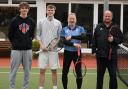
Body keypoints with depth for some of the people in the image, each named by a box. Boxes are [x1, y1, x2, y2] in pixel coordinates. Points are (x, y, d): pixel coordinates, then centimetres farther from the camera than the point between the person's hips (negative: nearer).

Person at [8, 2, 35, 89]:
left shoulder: (32, 21, 6)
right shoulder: (14, 20, -2)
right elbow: (10, 35, 4)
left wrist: (29, 41, 7)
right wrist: (15, 43, 3)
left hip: (28, 49, 3)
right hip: (16, 49, -3)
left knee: (27, 70, 8)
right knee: (14, 70, 1)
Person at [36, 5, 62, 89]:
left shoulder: (58, 23, 6)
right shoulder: (41, 22, 4)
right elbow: (38, 35, 4)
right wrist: (42, 45, -7)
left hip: (54, 49, 1)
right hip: (43, 49, -1)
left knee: (54, 70, 5)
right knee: (42, 70, 0)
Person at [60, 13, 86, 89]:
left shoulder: (80, 28, 3)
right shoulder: (64, 29, 2)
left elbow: (83, 36, -18)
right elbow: (64, 41, -11)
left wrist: (71, 37, -22)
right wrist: (74, 44, -22)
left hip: (77, 52, 0)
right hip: (67, 52, 0)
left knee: (79, 72, 1)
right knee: (65, 72, 5)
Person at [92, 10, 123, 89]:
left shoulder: (116, 27, 2)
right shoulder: (99, 27, 7)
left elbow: (121, 39, 0)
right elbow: (94, 40, 6)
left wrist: (114, 39, -17)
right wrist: (94, 50, 2)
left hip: (112, 56, -2)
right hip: (100, 55, 2)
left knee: (113, 75, 2)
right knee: (100, 75, 12)